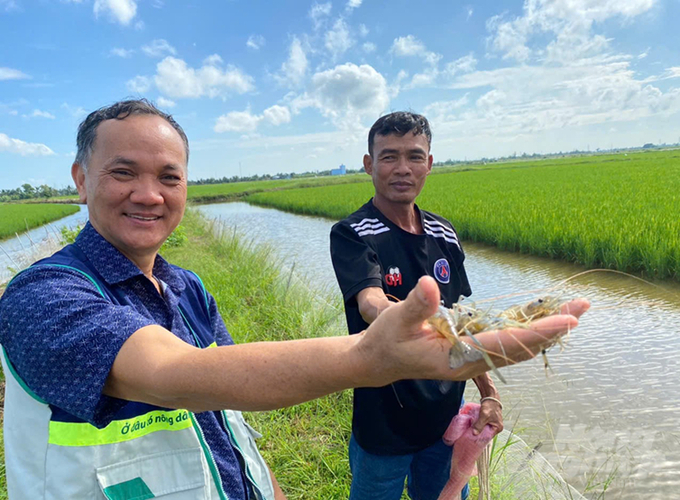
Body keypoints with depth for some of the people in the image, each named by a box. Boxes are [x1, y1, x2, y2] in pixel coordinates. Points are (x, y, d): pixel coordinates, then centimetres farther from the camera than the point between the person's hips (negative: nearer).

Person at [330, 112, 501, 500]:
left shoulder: (443, 234, 1)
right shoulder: (352, 235, -16)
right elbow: (370, 303, -35)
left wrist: (489, 393, 4)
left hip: (447, 412, 5)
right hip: (385, 421, -4)